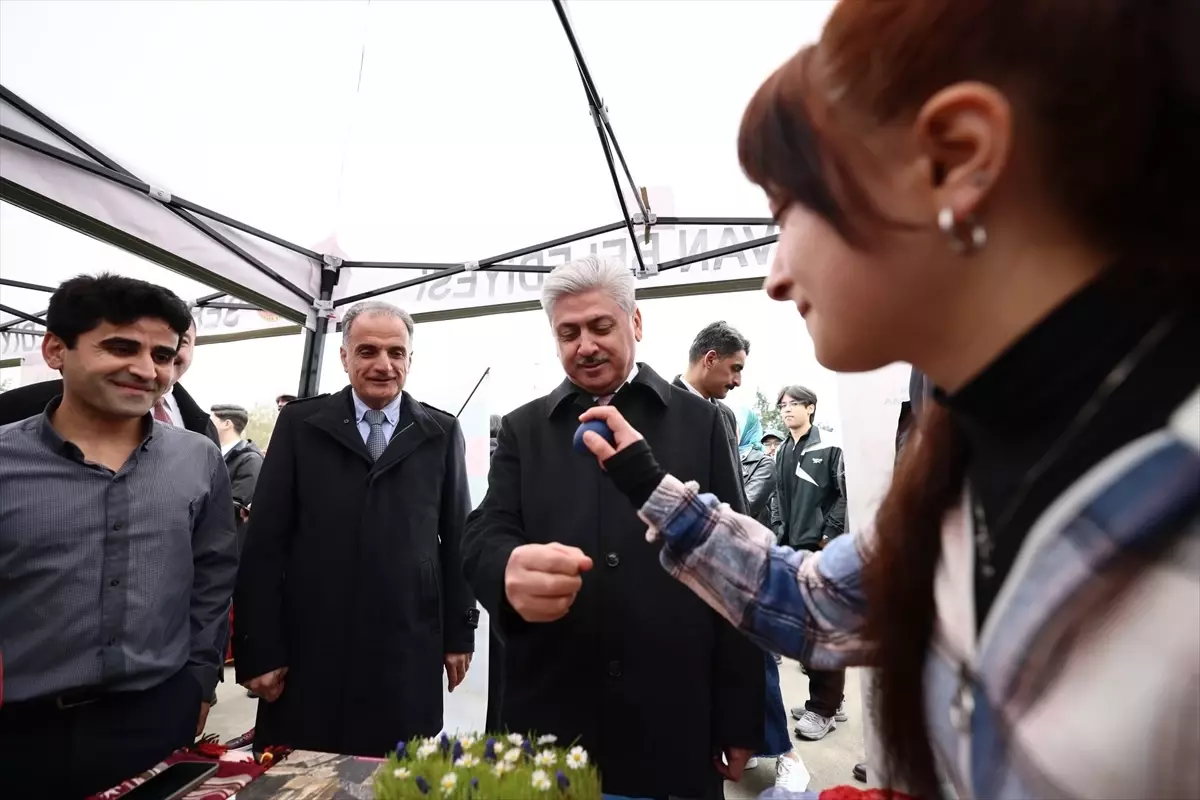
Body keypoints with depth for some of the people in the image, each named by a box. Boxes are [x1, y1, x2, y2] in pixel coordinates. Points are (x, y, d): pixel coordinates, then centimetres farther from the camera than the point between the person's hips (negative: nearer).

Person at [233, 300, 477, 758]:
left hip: (408, 650, 1)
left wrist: (459, 633, 5)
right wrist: (259, 648, -3)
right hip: (310, 649, 0)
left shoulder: (441, 433, 4)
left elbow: (456, 540, 6)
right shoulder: (300, 424, 2)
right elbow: (265, 540, 0)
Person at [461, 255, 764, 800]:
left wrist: (739, 719, 0)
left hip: (676, 723, -1)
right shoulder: (522, 429, 6)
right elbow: (483, 535, -4)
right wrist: (511, 571, -29)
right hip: (550, 718, 1)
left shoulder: (699, 421, 1)